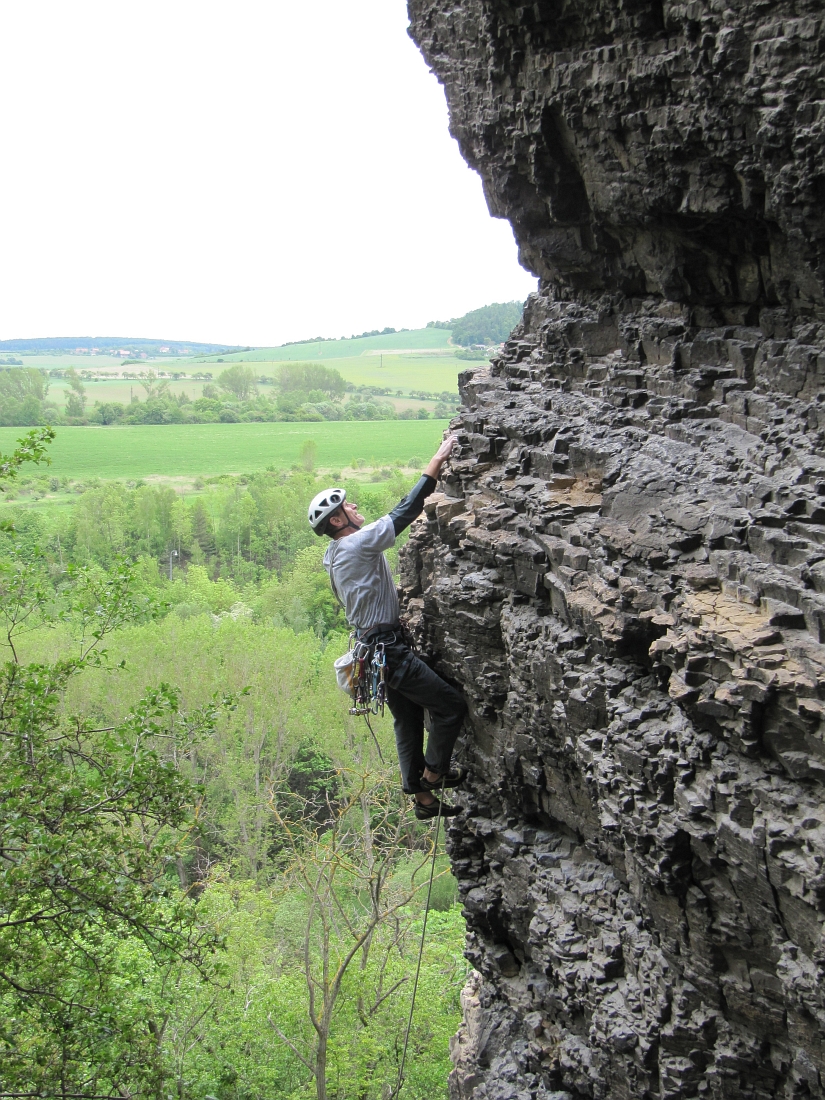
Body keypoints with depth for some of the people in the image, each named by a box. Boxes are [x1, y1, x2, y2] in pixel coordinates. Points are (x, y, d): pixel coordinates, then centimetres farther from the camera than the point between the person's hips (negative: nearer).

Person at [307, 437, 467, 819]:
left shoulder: (334, 555, 10)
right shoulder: (356, 544, -18)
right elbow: (405, 511, -19)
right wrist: (438, 459, -16)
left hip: (375, 645, 10)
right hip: (388, 648, -10)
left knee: (408, 719, 16)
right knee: (450, 705, -4)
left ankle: (422, 797, 22)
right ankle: (434, 773, 10)